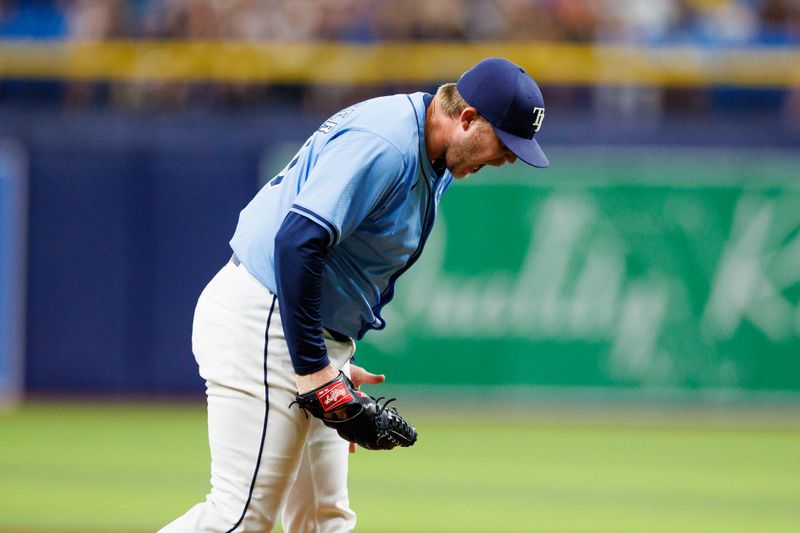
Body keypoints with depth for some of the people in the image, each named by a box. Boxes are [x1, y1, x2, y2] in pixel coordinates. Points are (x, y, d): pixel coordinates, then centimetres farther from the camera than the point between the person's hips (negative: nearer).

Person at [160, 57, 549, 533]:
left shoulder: (433, 162, 12)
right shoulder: (384, 146, -21)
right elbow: (297, 243, -28)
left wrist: (337, 364, 12)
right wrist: (314, 371, -26)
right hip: (260, 323, -11)